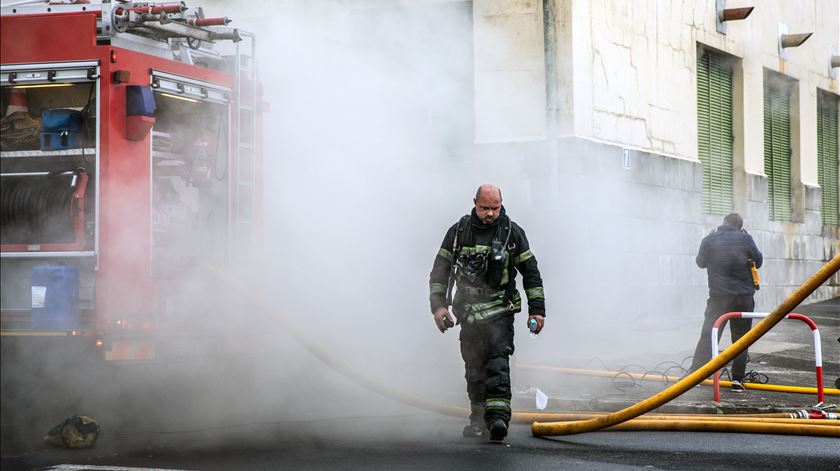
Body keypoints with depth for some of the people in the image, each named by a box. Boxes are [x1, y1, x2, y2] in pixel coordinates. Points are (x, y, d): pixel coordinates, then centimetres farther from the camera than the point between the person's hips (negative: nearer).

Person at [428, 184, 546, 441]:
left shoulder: (512, 232, 1)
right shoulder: (458, 231, 4)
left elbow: (531, 272, 7)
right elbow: (440, 270, 9)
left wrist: (537, 309, 3)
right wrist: (438, 304, -1)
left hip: (500, 311, -3)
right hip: (468, 312, 3)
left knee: (497, 362, -17)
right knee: (474, 367, 6)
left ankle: (498, 417, -26)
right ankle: (478, 418, 16)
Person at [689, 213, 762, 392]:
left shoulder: (709, 241, -2)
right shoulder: (745, 239, -4)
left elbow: (701, 262, 14)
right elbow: (758, 261, 7)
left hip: (718, 297, 0)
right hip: (744, 297, 0)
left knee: (707, 337, 5)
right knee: (740, 338, 9)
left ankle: (694, 374, -1)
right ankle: (737, 379, 7)